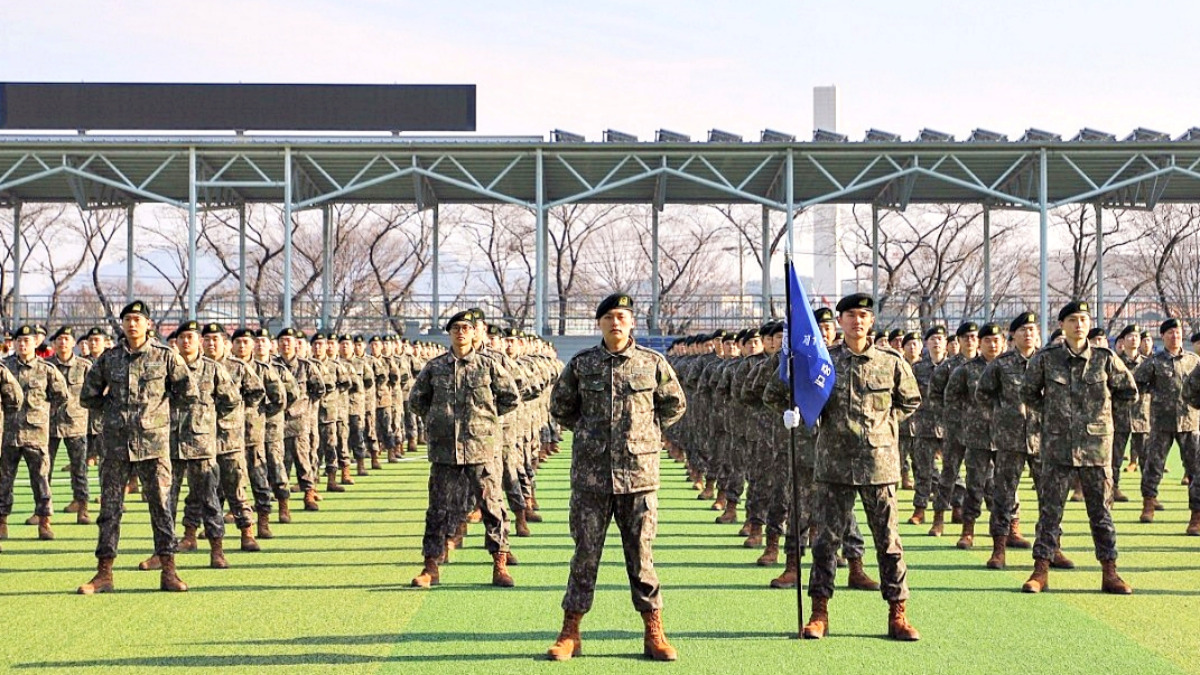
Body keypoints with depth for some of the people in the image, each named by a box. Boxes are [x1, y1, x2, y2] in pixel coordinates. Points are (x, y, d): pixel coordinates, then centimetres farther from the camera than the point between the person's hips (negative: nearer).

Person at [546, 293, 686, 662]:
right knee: (585, 552, 4)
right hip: (590, 474, 1)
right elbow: (560, 406, 17)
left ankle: (654, 633, 11)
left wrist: (647, 431, 9)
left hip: (639, 473, 0)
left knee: (641, 554, 3)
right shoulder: (581, 364, 3)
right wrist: (588, 432, 11)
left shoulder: (653, 363, 2)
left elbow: (675, 404, 15)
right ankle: (570, 632, 10)